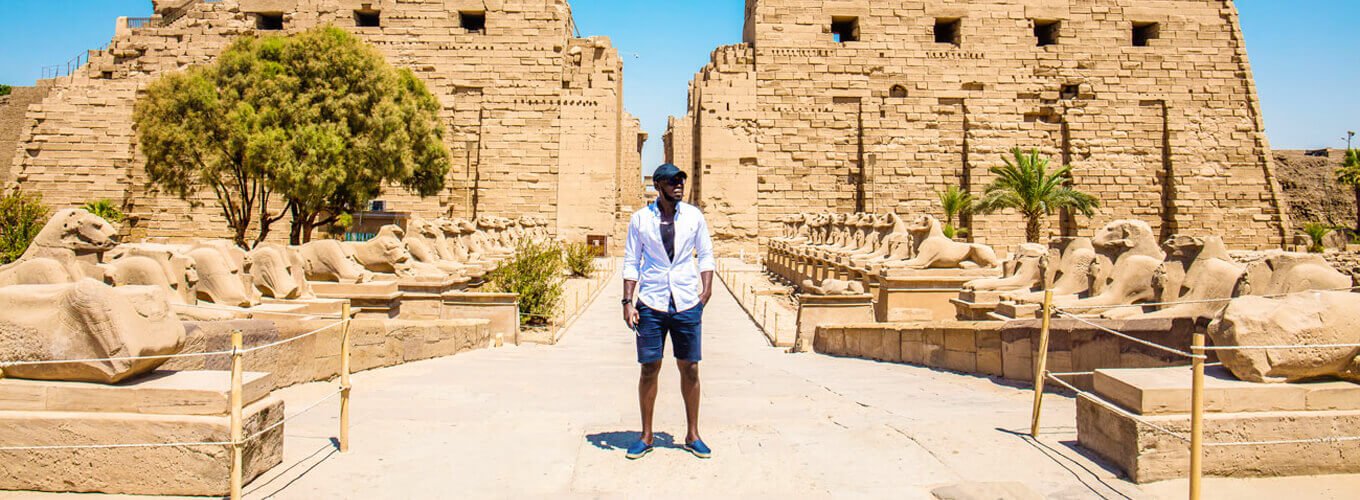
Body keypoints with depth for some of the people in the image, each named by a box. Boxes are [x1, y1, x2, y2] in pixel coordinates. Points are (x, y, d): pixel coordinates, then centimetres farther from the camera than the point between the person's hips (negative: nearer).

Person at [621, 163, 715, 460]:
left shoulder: (693, 216, 4)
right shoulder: (641, 219, 0)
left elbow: (706, 254, 11)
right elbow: (631, 262, 3)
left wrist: (706, 288, -2)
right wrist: (627, 302, -4)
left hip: (687, 303, 1)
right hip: (651, 304, -1)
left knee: (690, 369, 6)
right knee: (649, 369, 3)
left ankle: (692, 435, 21)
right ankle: (646, 436, 18)